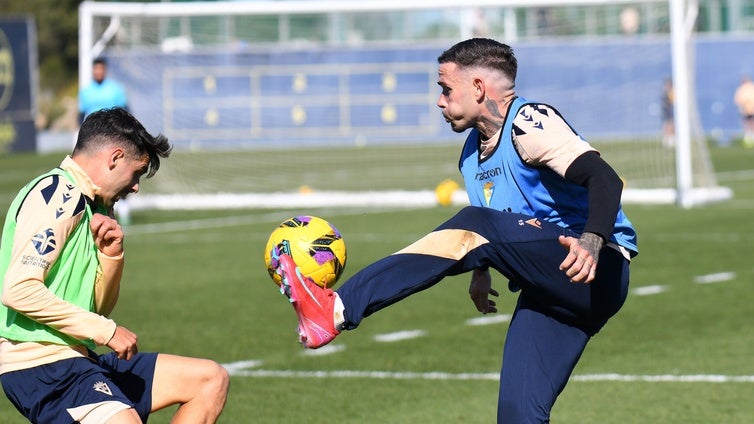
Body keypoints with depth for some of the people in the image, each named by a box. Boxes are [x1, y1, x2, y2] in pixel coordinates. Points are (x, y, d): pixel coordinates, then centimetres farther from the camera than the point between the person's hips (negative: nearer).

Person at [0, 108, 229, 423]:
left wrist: (110, 255, 4)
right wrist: (105, 330, -17)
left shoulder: (87, 204, 21)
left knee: (211, 380, 11)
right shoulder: (57, 194, -9)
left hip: (80, 359, 11)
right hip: (40, 365, -10)